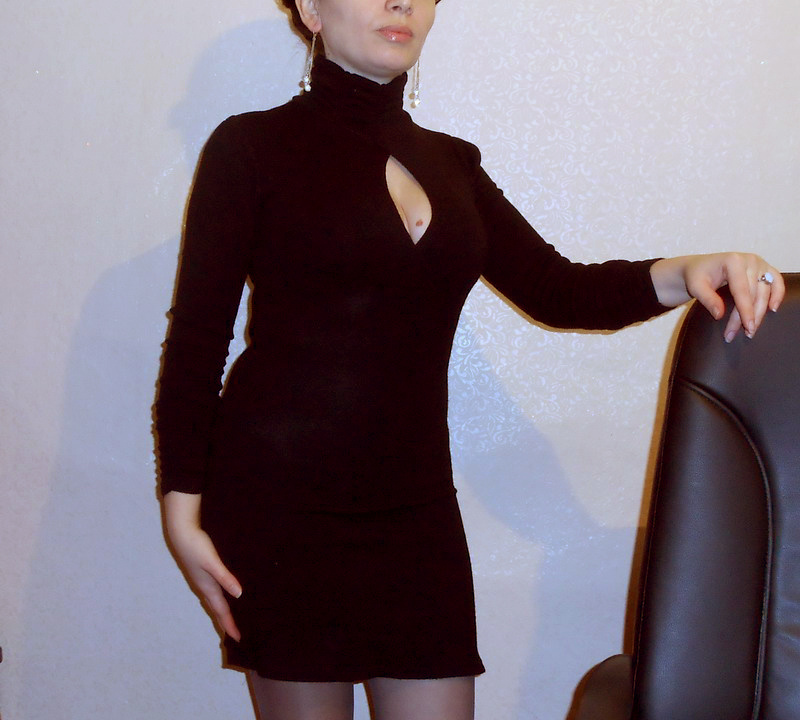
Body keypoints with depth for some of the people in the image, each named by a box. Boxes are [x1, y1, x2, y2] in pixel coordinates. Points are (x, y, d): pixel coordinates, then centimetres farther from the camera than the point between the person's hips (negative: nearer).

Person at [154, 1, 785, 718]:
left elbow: (555, 288, 8)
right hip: (280, 498, -4)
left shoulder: (449, 162, 15)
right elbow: (195, 341, -1)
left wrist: (684, 274, -9)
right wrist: (184, 511, -7)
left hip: (414, 501, 5)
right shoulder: (252, 147, 0)